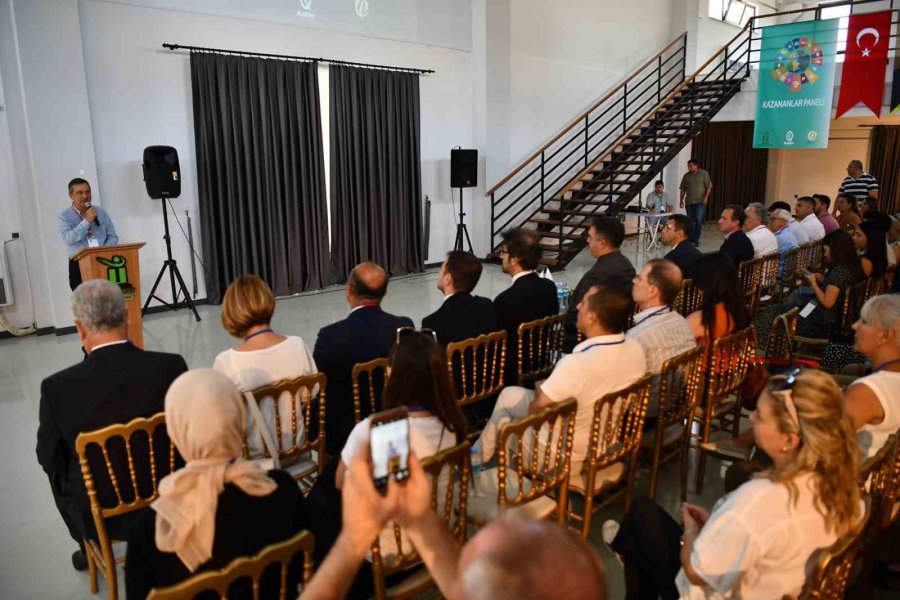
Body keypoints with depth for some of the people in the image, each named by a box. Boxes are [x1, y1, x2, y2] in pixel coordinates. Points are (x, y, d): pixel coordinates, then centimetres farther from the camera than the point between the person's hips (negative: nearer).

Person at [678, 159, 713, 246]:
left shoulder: (704, 174, -1)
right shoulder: (686, 176, 9)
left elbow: (709, 186, -2)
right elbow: (683, 189, 12)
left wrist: (706, 197, -12)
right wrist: (681, 200, 7)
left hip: (700, 202, -4)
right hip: (689, 202, 4)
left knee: (698, 220, -13)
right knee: (690, 221, 9)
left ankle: (696, 240, -8)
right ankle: (691, 239, 19)